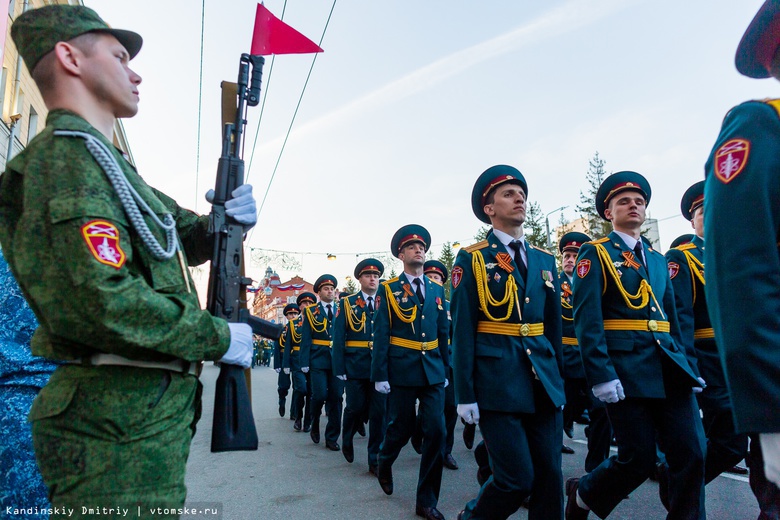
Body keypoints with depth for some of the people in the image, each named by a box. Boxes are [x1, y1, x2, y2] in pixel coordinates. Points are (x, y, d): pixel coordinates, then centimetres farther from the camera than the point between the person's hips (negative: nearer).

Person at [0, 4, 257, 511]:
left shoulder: (110, 165, 17)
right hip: (121, 426, -10)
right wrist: (219, 337, -16)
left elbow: (184, 238, 22)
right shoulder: (66, 155, -14)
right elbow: (98, 302, -27)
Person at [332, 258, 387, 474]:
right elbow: (338, 337, -1)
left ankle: (375, 460, 14)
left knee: (379, 412, 2)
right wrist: (339, 368, -7)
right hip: (355, 365, -1)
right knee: (356, 408, 5)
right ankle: (347, 440, 36)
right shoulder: (347, 303, 4)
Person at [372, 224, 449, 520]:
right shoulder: (388, 289, -1)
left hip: (433, 371, 3)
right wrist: (380, 375, -10)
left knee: (436, 432, -1)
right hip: (402, 370, -3)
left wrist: (446, 369, 10)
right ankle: (384, 461, 42)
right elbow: (381, 334, -6)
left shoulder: (437, 289, 10)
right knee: (402, 428, 7)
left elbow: (443, 333, 12)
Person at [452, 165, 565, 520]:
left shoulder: (545, 261, 13)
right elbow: (462, 329, -6)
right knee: (517, 479, -3)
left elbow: (553, 326, 16)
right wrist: (465, 394, -9)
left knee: (549, 476, 8)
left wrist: (559, 381, 14)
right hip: (497, 382, -5)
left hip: (543, 383, 5)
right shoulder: (472, 259, -2)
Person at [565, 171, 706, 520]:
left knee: (691, 455, 0)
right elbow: (586, 319, -12)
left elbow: (672, 319, 21)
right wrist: (601, 375, -19)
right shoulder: (596, 253, -2)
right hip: (626, 369, -6)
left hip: (669, 368, 6)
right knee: (639, 460, 1)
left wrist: (688, 366, 13)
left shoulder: (657, 259, 19)